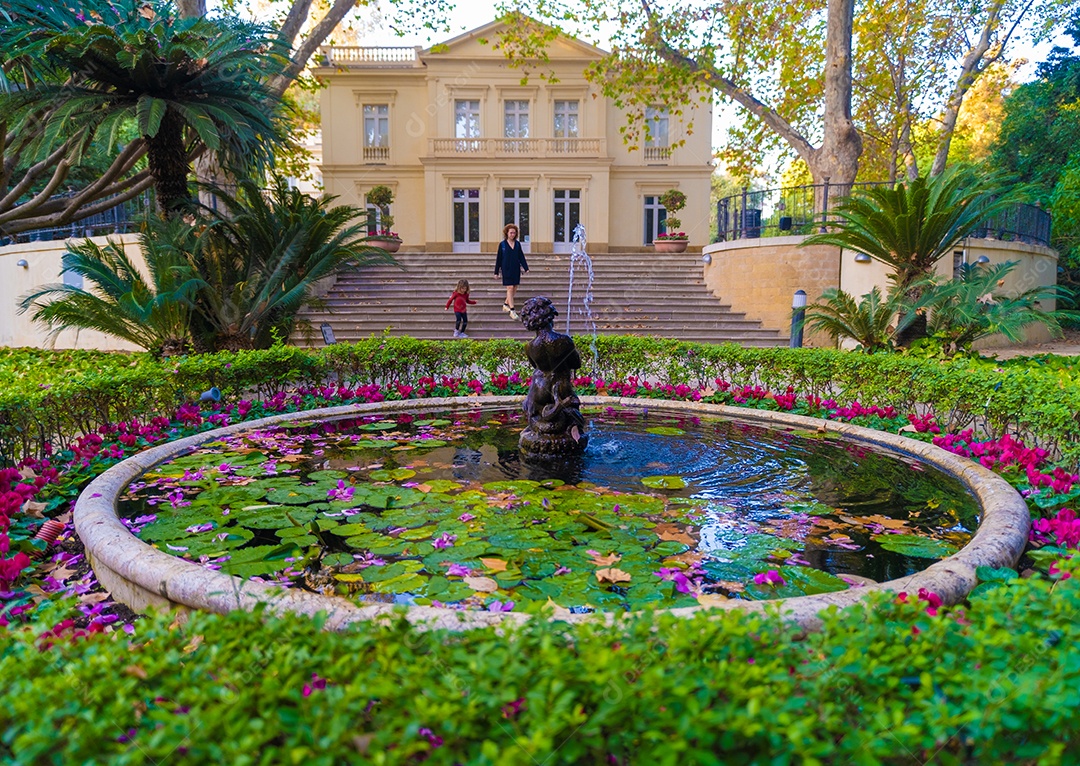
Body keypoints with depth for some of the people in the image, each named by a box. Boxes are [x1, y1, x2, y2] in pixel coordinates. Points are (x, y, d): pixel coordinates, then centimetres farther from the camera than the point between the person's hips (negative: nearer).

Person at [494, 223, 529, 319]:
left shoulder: (517, 244, 7)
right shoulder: (502, 244, -2)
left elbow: (521, 257, 10)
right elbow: (499, 258, 2)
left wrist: (526, 268, 2)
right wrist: (496, 272, 2)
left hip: (516, 269, 4)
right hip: (506, 269, -4)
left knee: (515, 288, 6)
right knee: (510, 288, -9)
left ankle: (506, 304, 27)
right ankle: (512, 311, -9)